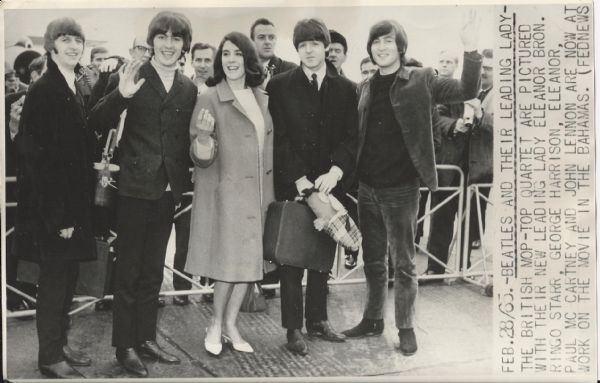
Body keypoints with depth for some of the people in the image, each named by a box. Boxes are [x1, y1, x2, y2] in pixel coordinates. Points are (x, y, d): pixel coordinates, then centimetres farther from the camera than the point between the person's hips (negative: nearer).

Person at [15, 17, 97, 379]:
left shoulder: (76, 89, 10)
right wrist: (59, 214, -19)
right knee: (54, 277, 2)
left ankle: (61, 343, 27)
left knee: (68, 275, 14)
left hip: (75, 200, 8)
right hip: (52, 203, -8)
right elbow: (37, 157, -18)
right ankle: (50, 357, 14)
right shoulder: (43, 91, -14)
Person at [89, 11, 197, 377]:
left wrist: (183, 182, 2)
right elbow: (98, 124, -14)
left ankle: (146, 337, 27)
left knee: (153, 271, 15)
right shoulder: (133, 78, -7)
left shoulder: (189, 88, 7)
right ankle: (125, 346, 15)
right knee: (129, 271, 5)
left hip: (168, 191, 5)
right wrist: (120, 95, -29)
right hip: (135, 188, -4)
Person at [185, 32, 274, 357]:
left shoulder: (261, 98, 7)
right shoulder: (210, 99, -9)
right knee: (230, 261, -2)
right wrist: (203, 135, -34)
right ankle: (215, 325, 18)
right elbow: (202, 159, -14)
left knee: (249, 259, 8)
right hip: (225, 192, -5)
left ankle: (230, 326, 21)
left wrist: (268, 189, 14)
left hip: (255, 192, 6)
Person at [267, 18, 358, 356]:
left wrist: (335, 172, -15)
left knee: (324, 256, 11)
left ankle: (318, 318, 25)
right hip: (292, 184, -2)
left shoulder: (345, 88, 7)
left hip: (329, 183, 3)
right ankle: (294, 328, 11)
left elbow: (350, 137, 2)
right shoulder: (280, 86, 0)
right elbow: (279, 138, -5)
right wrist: (300, 179, -14)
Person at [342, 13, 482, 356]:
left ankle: (406, 328, 16)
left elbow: (467, 91, -13)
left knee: (404, 262, 4)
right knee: (373, 260, 15)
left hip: (400, 189, -4)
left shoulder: (421, 80, -4)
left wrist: (471, 49, -26)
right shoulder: (367, 87, 9)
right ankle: (373, 320, 28)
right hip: (367, 187, 5)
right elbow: (359, 135, 13)